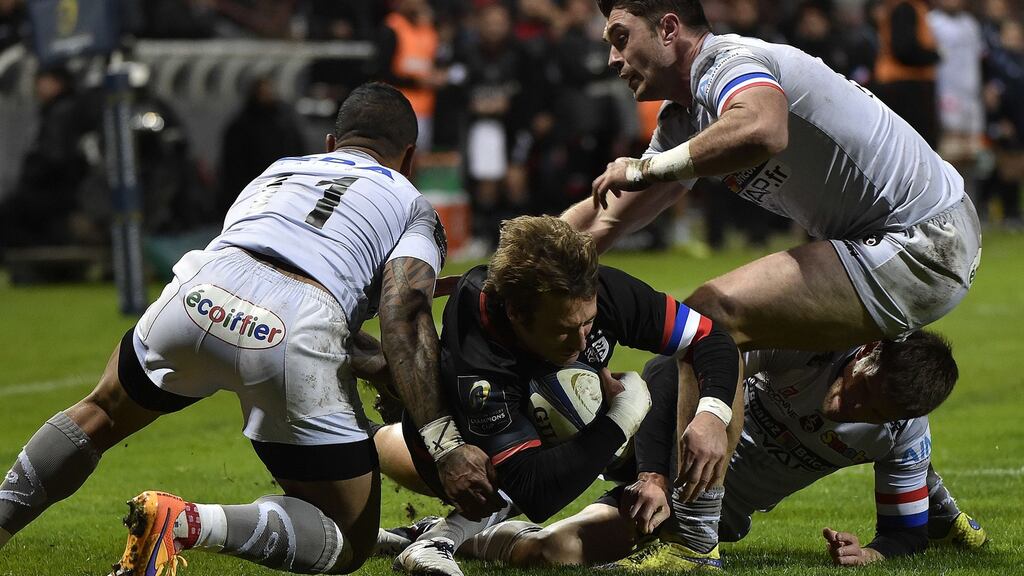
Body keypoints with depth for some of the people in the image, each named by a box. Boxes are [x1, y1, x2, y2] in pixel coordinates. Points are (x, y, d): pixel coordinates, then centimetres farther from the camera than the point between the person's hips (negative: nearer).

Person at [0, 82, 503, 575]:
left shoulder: (278, 170, 36)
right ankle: (189, 523, -13)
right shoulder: (413, 207, 23)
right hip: (298, 339, -4)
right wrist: (443, 445, -6)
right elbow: (404, 314, 3)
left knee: (101, 417, 35)